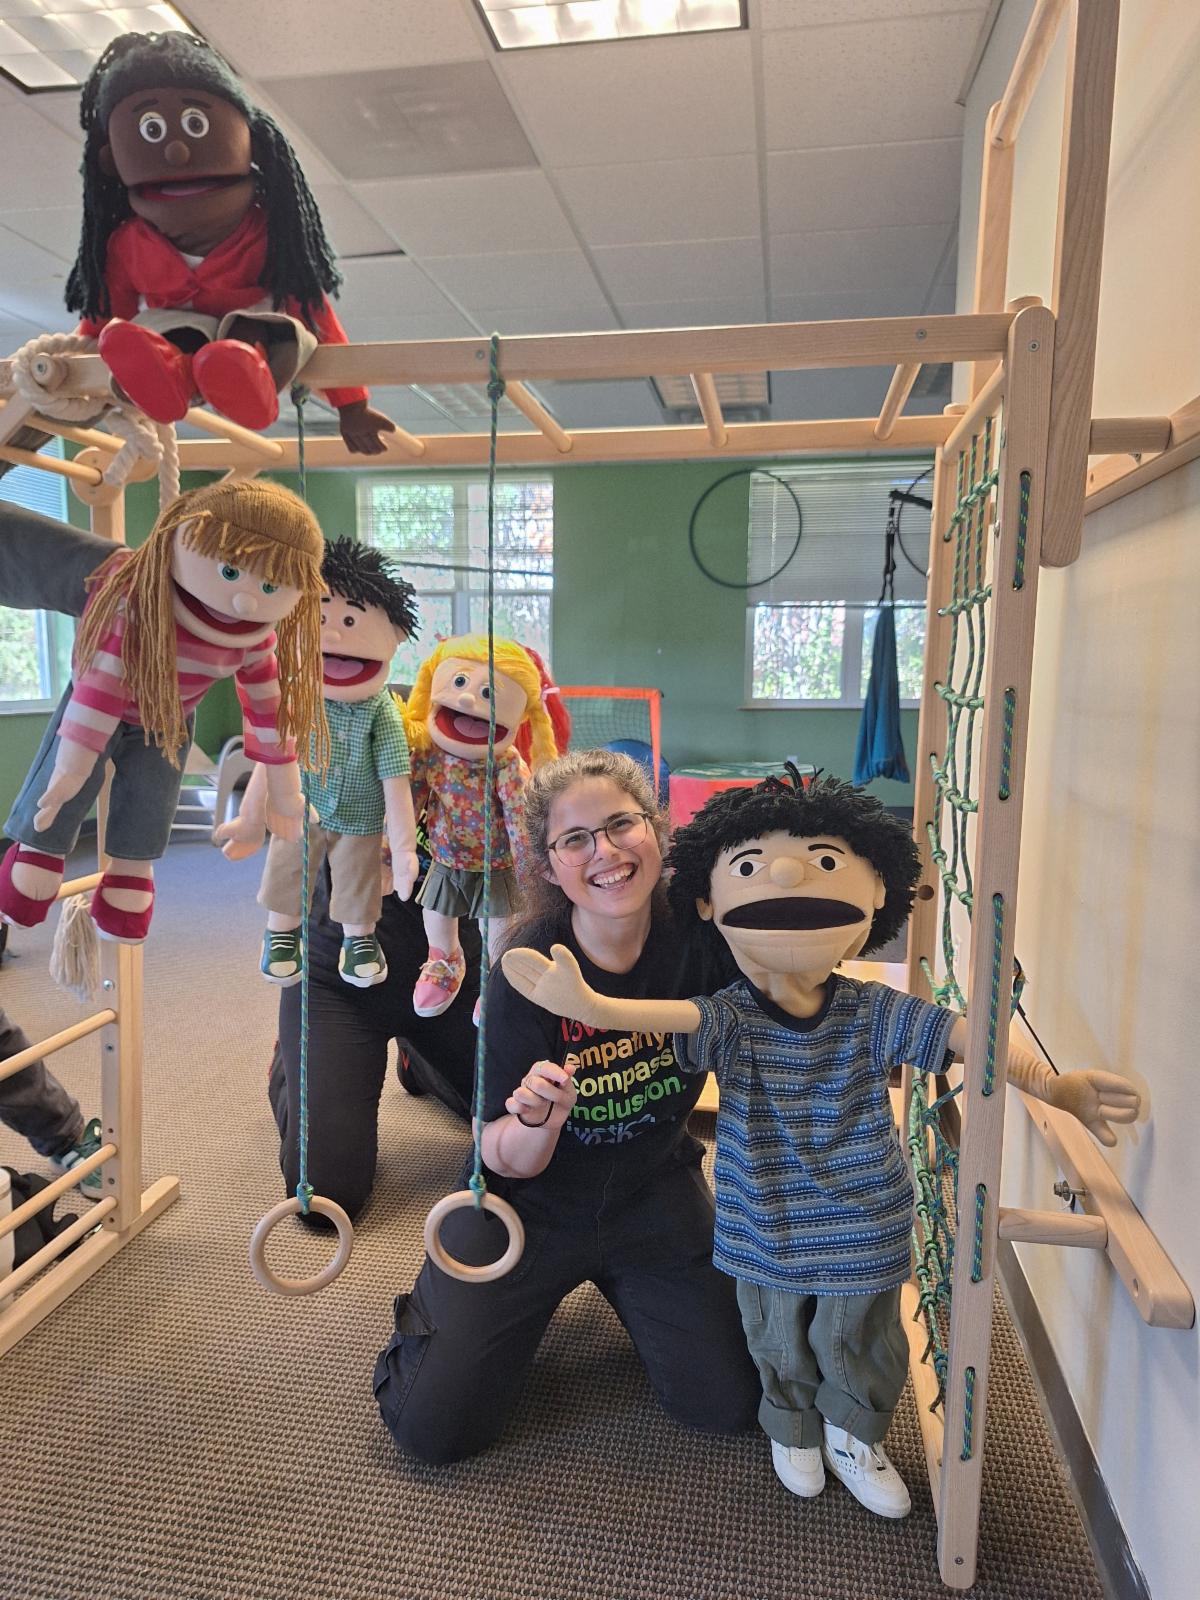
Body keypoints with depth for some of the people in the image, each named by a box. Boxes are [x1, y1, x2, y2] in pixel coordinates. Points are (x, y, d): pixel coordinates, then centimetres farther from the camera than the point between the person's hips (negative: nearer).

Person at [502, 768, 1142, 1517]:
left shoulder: (873, 1014, -16)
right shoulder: (731, 1017, -20)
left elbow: (965, 1034, -19)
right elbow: (669, 1015, -36)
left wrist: (1057, 1085, -29)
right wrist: (589, 1004, -55)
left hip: (863, 1238, 0)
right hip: (768, 1237, 0)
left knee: (862, 1352, 21)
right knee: (782, 1351, 23)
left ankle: (854, 1437, 52)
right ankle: (794, 1431, 55)